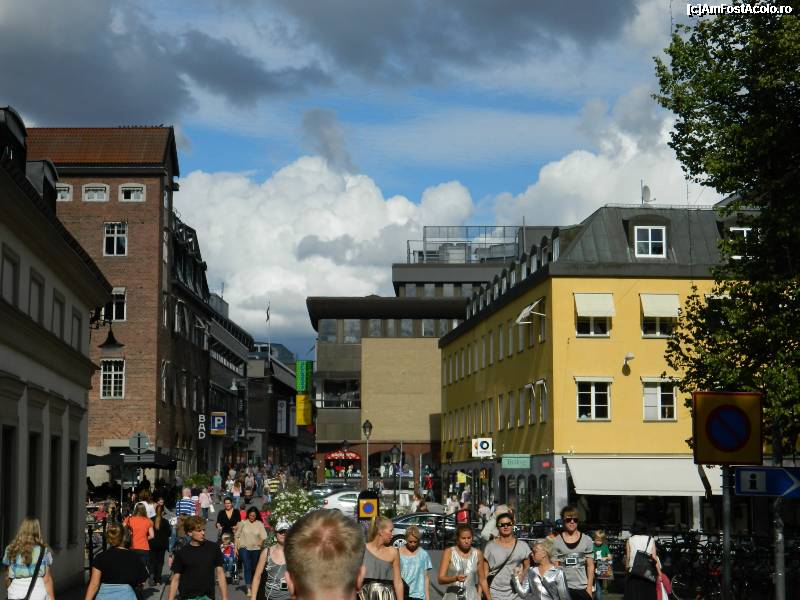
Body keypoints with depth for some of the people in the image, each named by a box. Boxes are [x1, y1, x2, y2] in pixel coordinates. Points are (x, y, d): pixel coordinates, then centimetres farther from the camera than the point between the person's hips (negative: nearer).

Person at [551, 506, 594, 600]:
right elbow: (555, 567, 2)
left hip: (582, 588, 1)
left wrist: (590, 587, 1)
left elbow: (590, 566, 6)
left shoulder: (586, 540, 4)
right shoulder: (556, 541, 0)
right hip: (563, 587, -1)